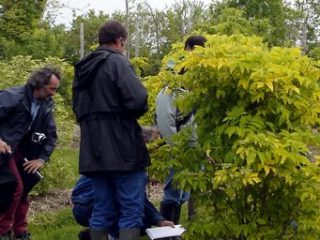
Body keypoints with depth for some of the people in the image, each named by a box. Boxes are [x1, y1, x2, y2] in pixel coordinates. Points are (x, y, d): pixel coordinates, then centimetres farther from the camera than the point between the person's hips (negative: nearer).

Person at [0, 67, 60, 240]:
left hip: (20, 152, 7)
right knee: (15, 186, -17)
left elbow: (51, 135, 5)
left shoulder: (46, 105, 1)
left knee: (23, 189, 8)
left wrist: (42, 158, -6)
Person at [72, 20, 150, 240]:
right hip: (122, 148, -7)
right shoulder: (118, 62, -8)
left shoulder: (83, 68, 17)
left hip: (94, 149, 7)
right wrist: (138, 111, 2)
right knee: (132, 209, -3)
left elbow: (78, 108, 21)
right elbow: (138, 100, -19)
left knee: (102, 210, 11)